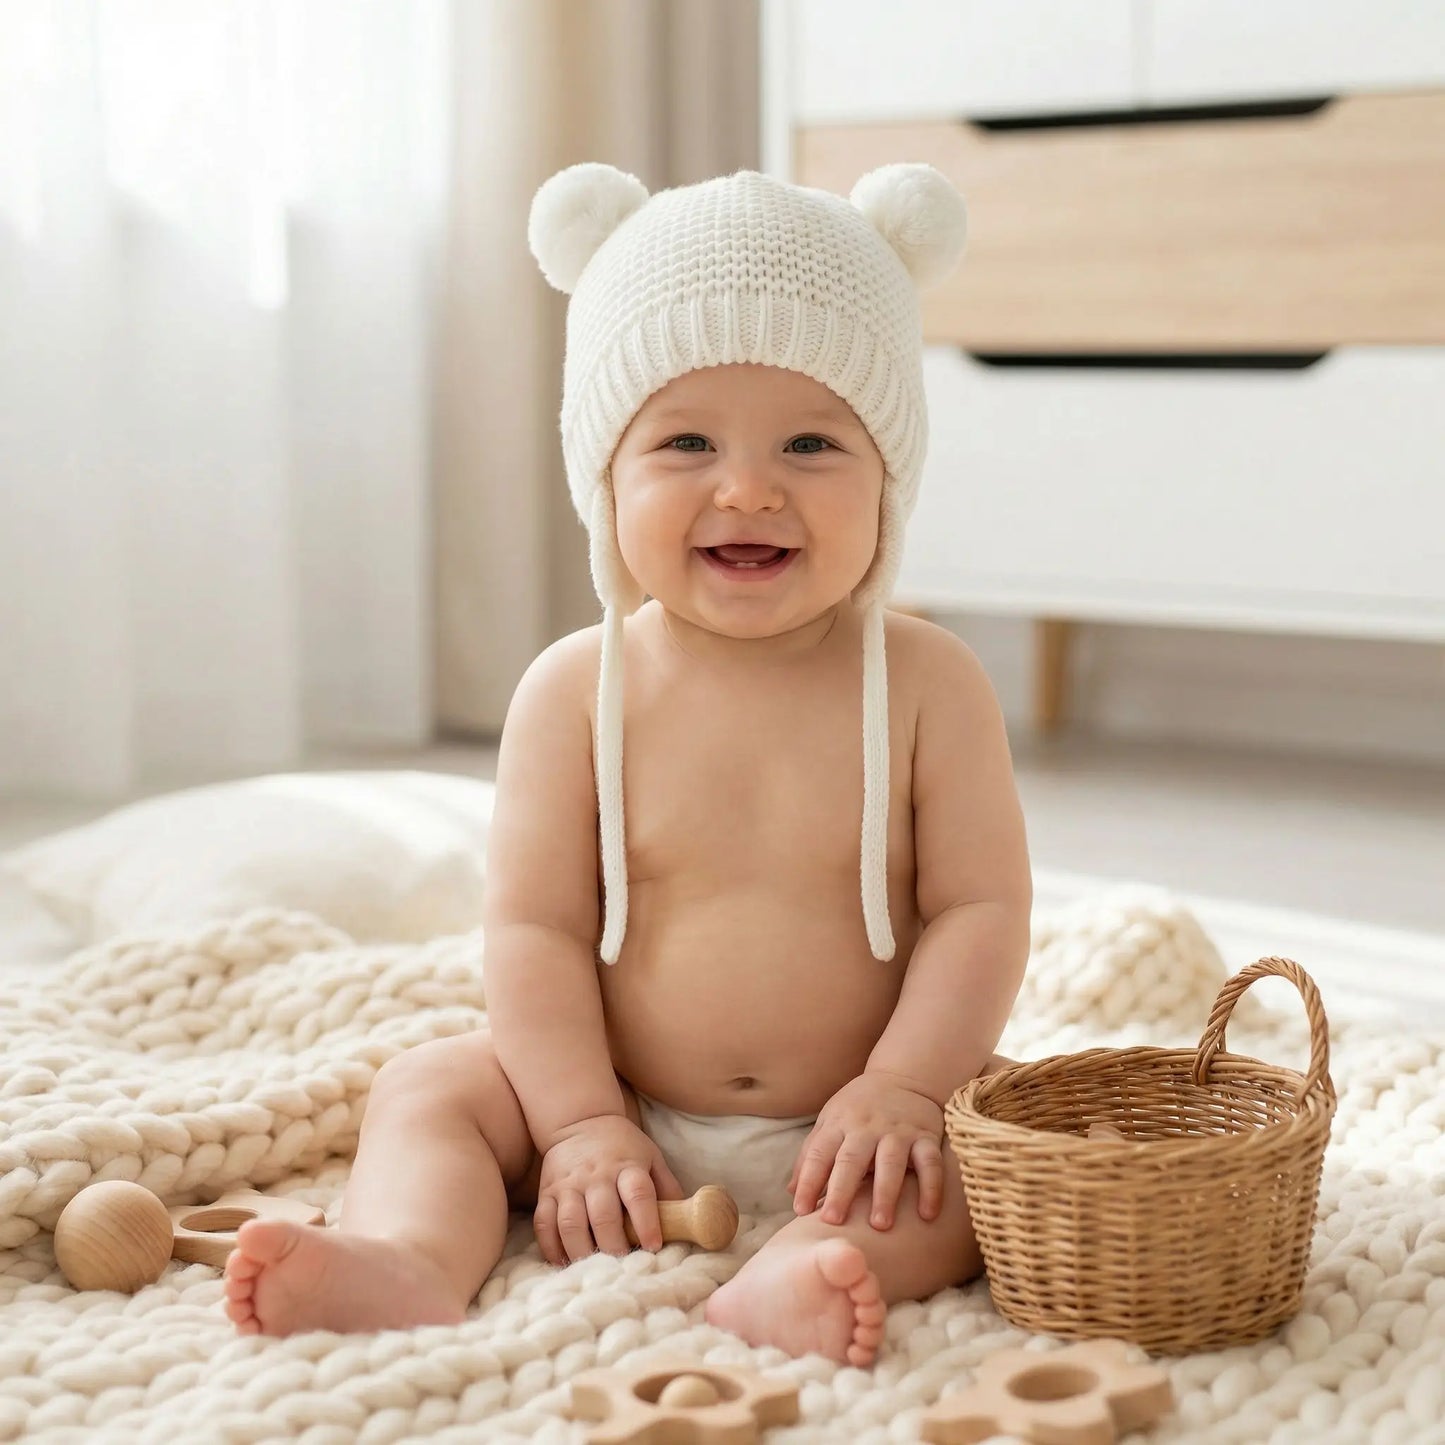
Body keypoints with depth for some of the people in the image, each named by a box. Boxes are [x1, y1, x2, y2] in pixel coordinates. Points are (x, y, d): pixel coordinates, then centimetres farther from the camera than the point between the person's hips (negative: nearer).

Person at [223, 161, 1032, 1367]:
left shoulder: (927, 684, -6)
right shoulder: (577, 693, -5)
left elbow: (981, 908, -8)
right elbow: (536, 924, -6)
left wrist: (900, 1088, -20)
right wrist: (581, 1124, -15)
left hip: (847, 1123, -1)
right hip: (628, 1106, 2)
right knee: (429, 1086, -11)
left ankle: (797, 1277, -47)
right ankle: (411, 1259, -37)